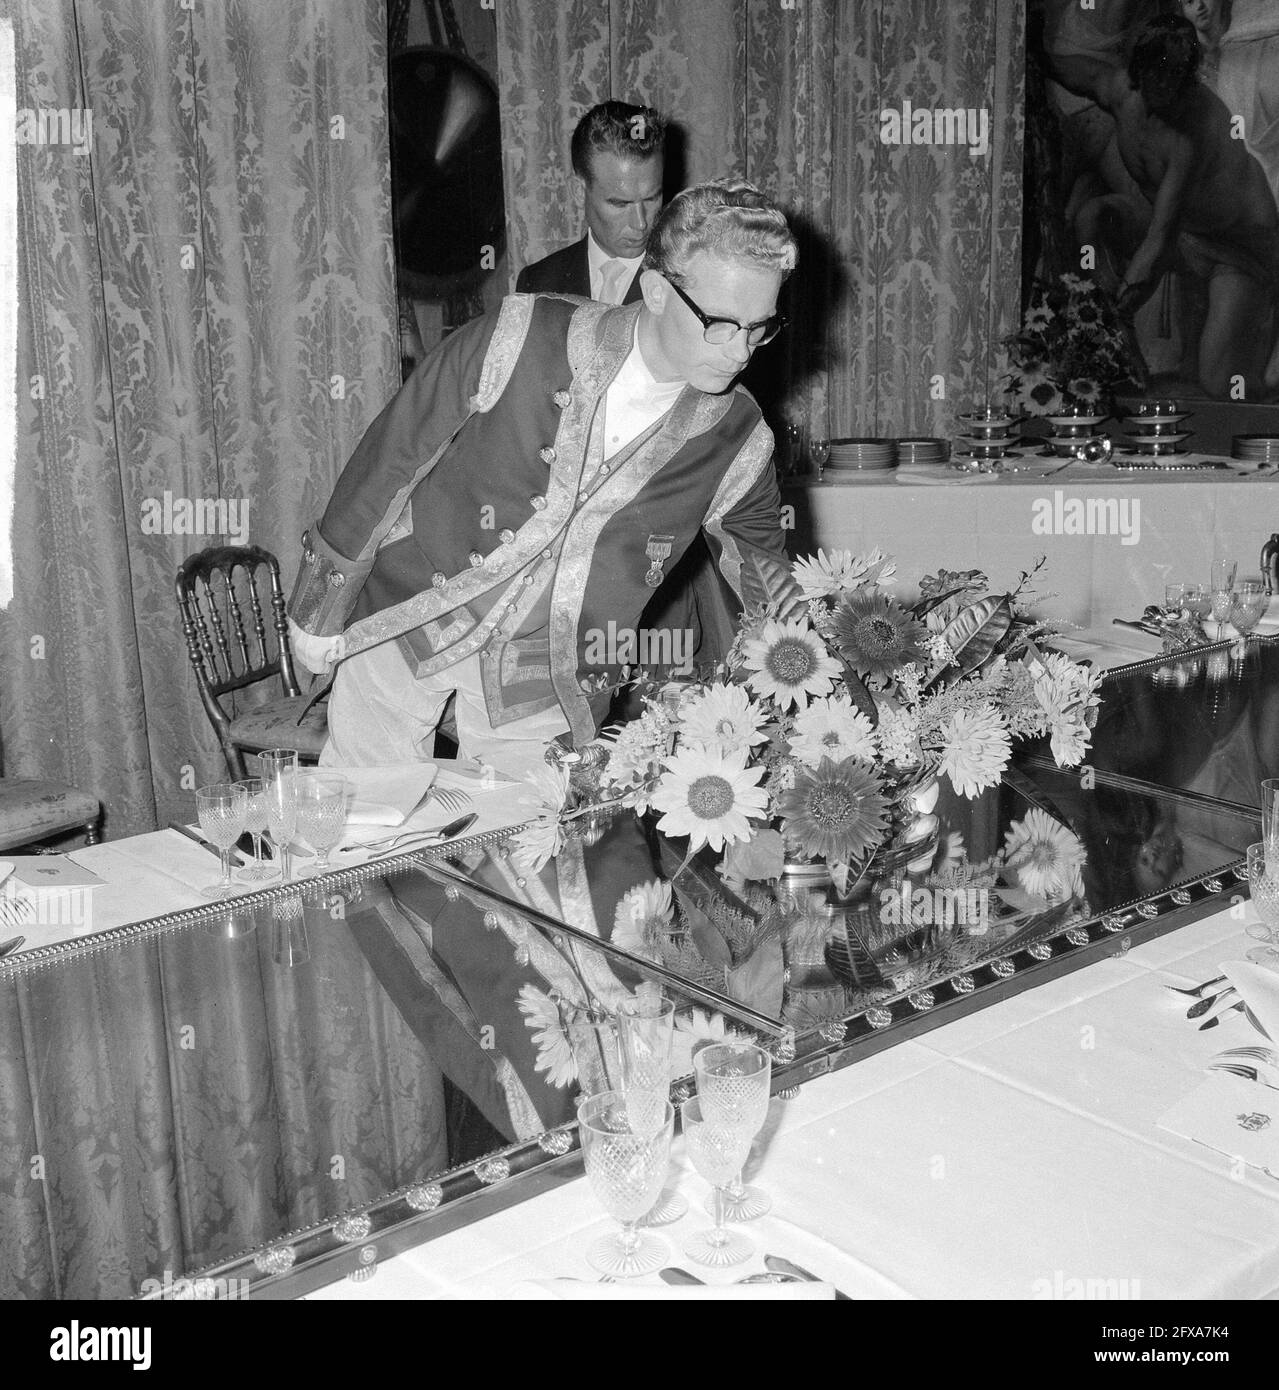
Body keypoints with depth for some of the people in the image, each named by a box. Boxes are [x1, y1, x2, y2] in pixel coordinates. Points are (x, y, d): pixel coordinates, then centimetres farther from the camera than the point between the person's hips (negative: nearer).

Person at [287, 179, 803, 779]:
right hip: (403, 623, -1)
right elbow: (392, 456, -9)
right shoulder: (516, 340, -19)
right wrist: (319, 608, -3)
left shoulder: (738, 438, -10)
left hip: (546, 682, 1)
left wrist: (776, 587, -11)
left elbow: (752, 534, 10)